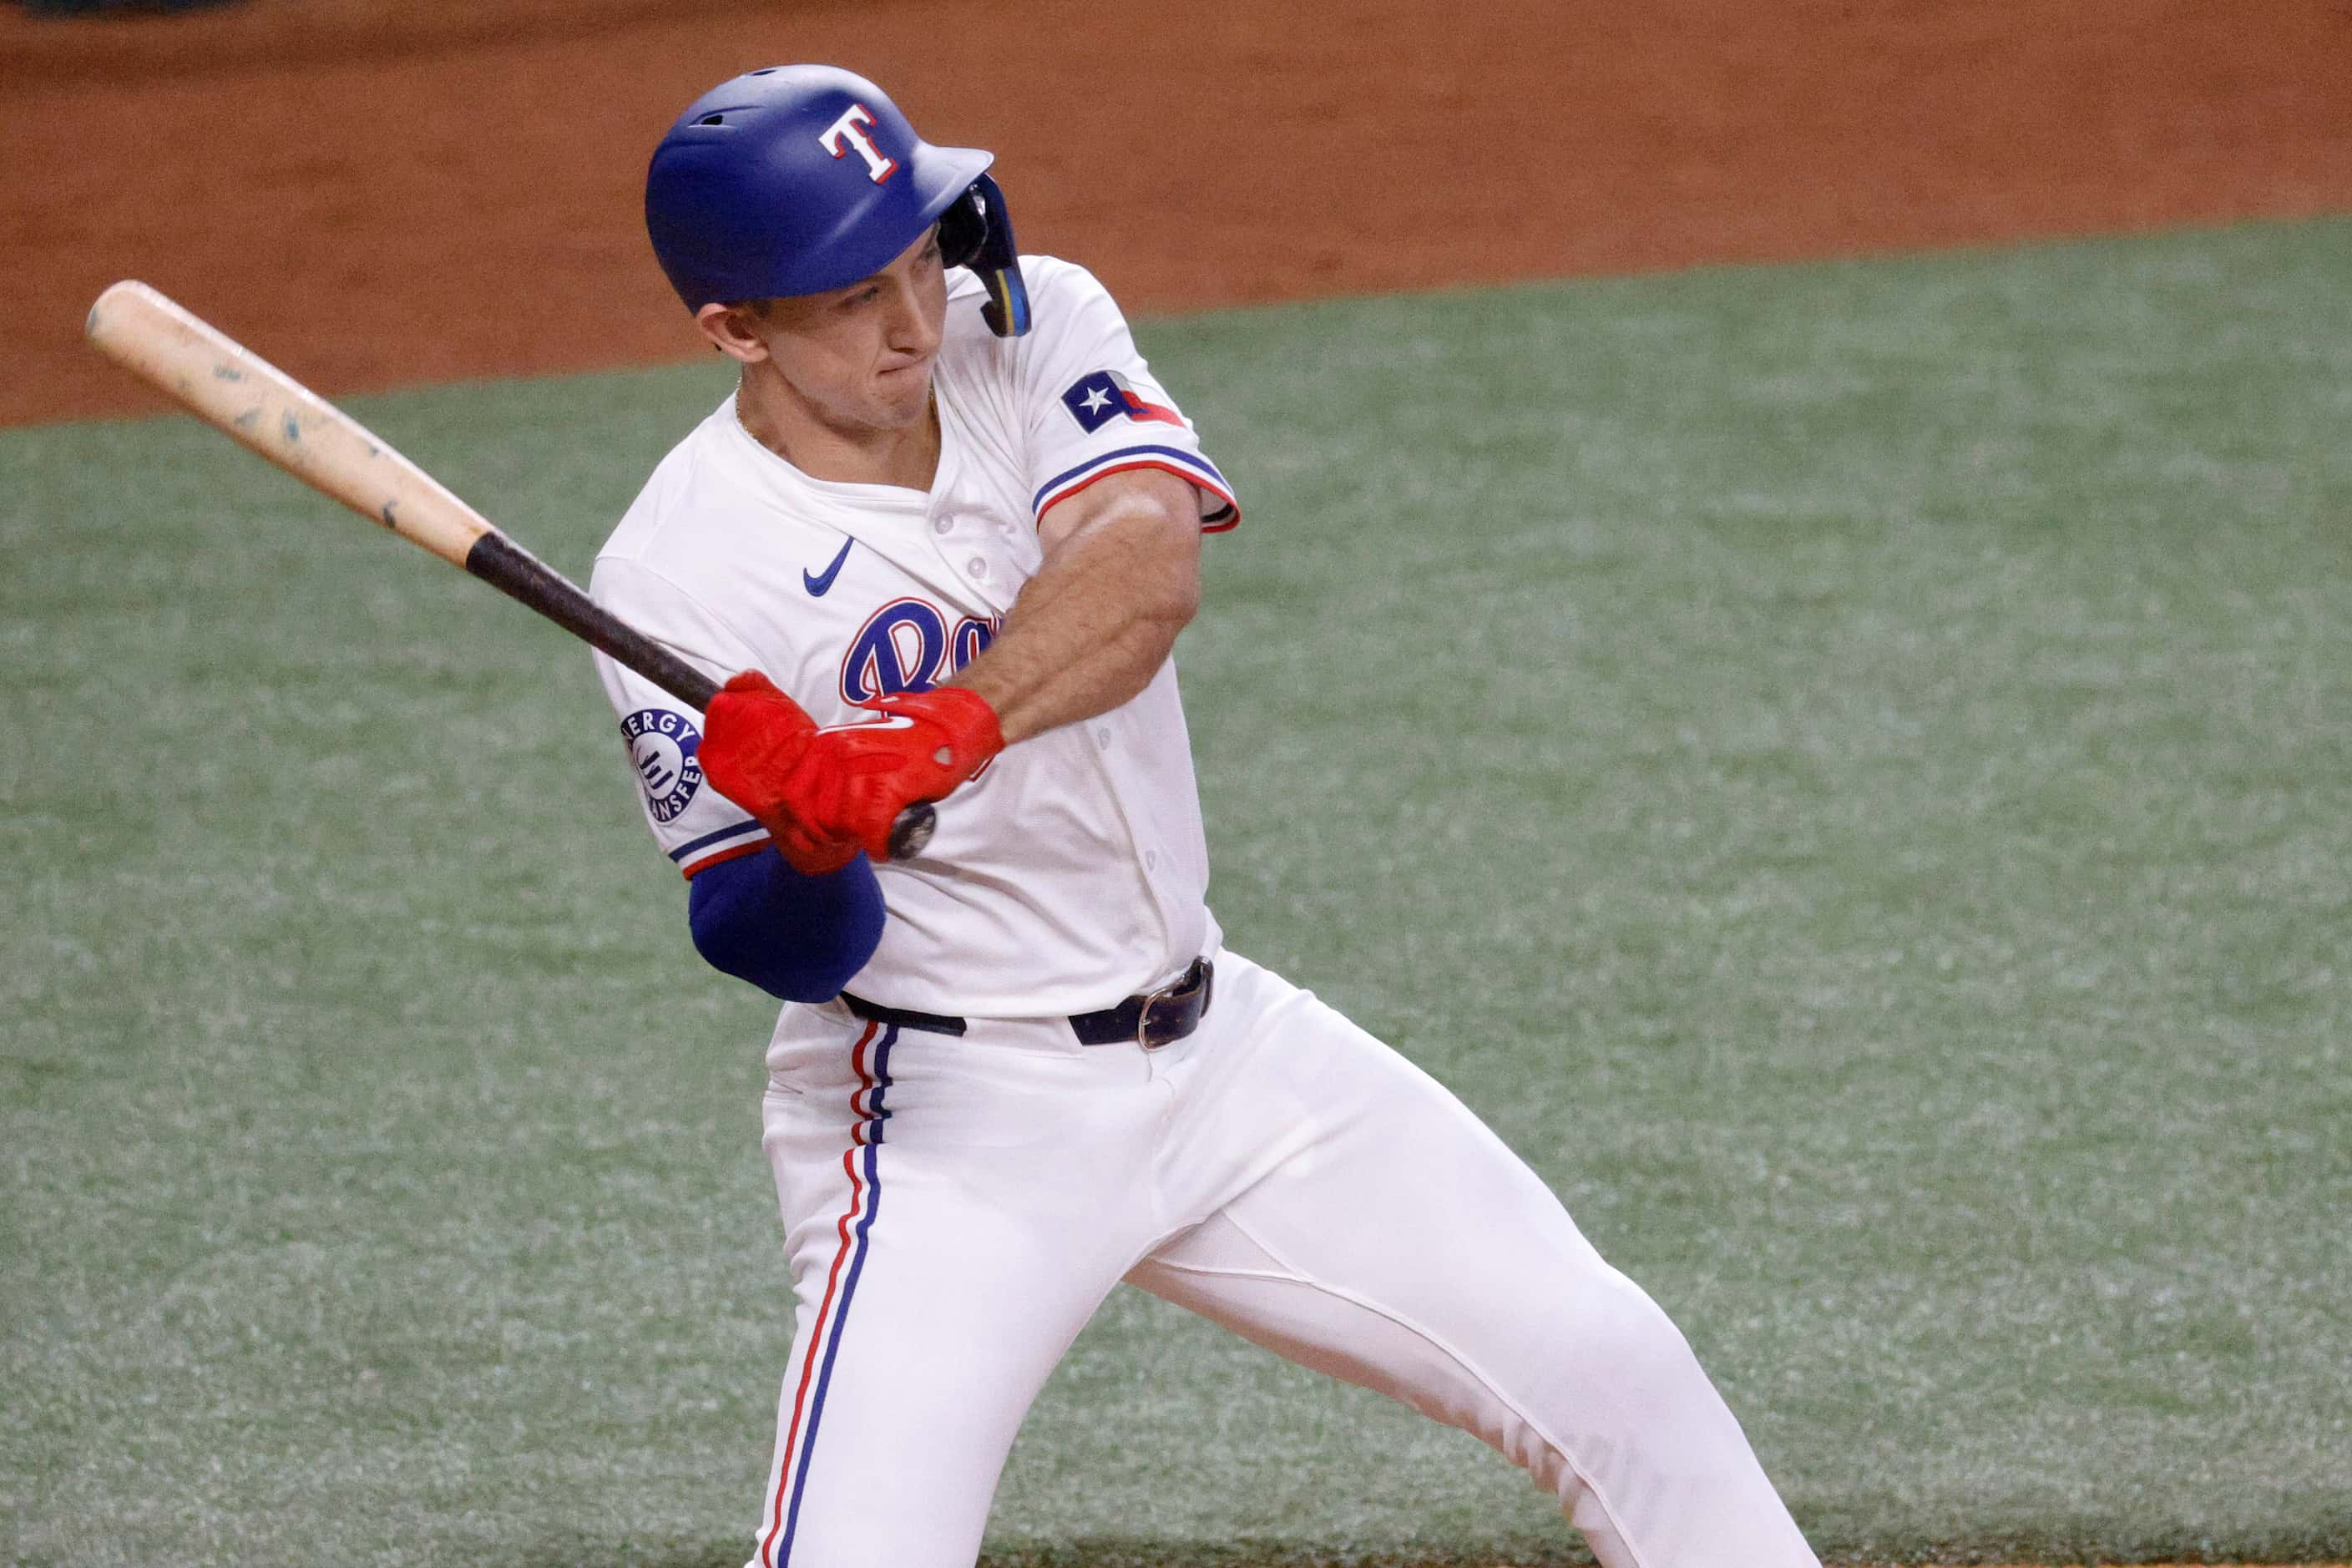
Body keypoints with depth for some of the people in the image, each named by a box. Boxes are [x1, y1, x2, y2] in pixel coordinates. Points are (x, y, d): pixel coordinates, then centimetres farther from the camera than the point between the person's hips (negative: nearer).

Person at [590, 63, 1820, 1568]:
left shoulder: (1030, 330, -5)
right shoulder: (682, 584, -17)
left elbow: (1151, 557, -26)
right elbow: (795, 955, -18)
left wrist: (939, 734, -42)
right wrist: (807, 845, -42)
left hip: (1223, 1051, 5)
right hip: (948, 1114, -5)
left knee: (1609, 1371, 6)